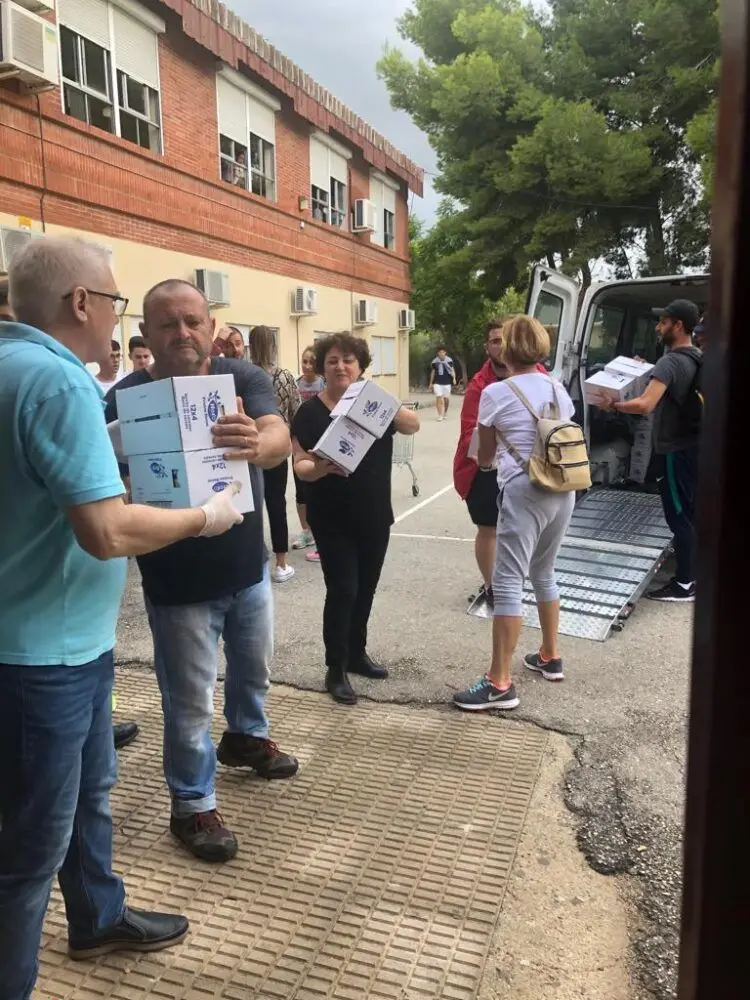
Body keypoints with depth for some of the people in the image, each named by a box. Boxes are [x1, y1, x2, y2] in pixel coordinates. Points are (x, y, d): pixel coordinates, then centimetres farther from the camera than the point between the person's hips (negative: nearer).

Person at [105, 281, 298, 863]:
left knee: (254, 667, 25)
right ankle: (193, 805, 30)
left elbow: (281, 437, -28)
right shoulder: (126, 397, -15)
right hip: (178, 579, -3)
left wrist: (256, 444, -53)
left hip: (248, 565, 4)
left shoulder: (244, 378, -10)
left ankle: (246, 737, 54)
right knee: (190, 700, 8)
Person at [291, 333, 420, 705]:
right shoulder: (310, 412, -7)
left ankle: (357, 654, 32)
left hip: (374, 517, 5)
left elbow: (413, 425, -11)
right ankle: (335, 670, 9)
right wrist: (320, 468, -32)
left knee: (365, 590, 14)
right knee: (342, 591, -5)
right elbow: (300, 464, -10)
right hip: (333, 521, -4)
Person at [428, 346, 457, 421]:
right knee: (439, 398, -7)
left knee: (446, 398, 7)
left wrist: (454, 378, -17)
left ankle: (445, 412, 32)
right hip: (437, 382, 1)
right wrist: (431, 383, 14)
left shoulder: (449, 360, -3)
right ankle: (440, 415, -5)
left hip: (446, 382, -1)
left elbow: (452, 370, 0)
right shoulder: (434, 361, 3)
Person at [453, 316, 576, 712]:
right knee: (544, 574, 22)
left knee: (508, 583, -5)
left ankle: (500, 683, -3)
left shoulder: (496, 393, -4)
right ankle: (550, 657, 35)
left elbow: (485, 456, 9)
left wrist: (485, 464, 31)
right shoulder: (560, 390, 12)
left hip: (525, 492, -7)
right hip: (563, 490, 7)